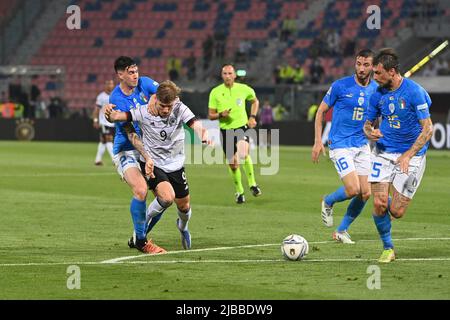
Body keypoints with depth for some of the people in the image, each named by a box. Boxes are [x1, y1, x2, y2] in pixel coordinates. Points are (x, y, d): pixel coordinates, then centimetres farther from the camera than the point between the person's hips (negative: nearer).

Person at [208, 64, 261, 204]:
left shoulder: (243, 89, -1)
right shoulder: (215, 92, -2)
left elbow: (255, 101, 20)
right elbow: (211, 115, 3)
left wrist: (253, 117, 7)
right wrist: (221, 115, -18)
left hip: (242, 126, -1)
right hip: (225, 130, 1)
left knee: (243, 153, -29)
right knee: (233, 164, 3)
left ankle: (252, 184, -14)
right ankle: (239, 191, 25)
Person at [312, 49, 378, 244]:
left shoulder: (376, 90, 3)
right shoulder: (340, 86, -9)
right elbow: (321, 111, -1)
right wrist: (318, 141, -7)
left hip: (362, 146, 5)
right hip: (340, 145, -5)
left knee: (365, 193, 0)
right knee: (353, 189, -18)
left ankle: (341, 231, 19)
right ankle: (328, 202, 16)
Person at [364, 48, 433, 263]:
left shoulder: (415, 92, -15)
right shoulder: (378, 94, 2)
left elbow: (428, 129, -14)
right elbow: (368, 123, 15)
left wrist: (408, 155, -20)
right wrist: (370, 132, -11)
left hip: (411, 155, -4)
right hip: (383, 153, 4)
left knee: (396, 212, -6)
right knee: (379, 204, -10)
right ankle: (388, 249, 10)